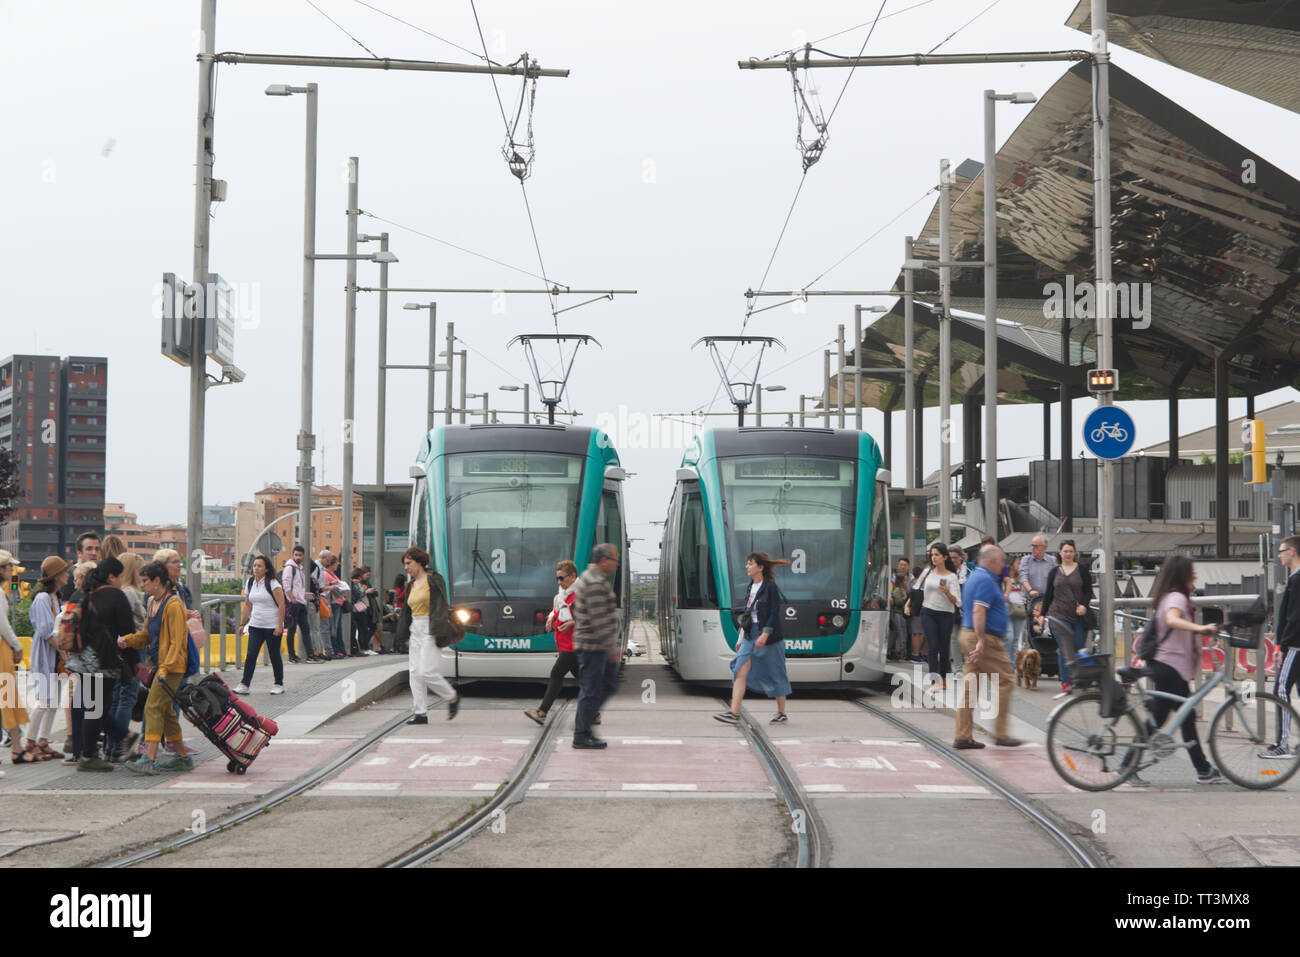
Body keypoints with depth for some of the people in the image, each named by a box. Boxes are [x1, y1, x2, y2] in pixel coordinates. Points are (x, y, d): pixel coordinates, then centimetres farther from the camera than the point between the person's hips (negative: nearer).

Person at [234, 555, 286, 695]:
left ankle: (279, 685, 16)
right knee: (250, 655, -5)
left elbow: (281, 605, -12)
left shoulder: (272, 583, -10)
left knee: (275, 656, 3)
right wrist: (242, 623, 14)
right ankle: (244, 685, -5)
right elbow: (247, 605, 18)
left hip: (272, 626, -5)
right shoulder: (250, 582, 9)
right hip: (255, 626, 5)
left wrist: (279, 625, -17)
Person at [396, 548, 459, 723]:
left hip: (429, 631, -8)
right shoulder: (412, 585, 16)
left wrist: (437, 631, -19)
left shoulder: (433, 580, -7)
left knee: (426, 671, -14)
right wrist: (403, 634, 15)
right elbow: (406, 611, 21)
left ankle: (452, 697, 6)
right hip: (415, 630, 8)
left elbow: (441, 606, -12)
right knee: (415, 672, 2)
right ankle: (420, 713, 3)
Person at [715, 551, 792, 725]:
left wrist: (765, 635, -24)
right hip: (750, 635, 7)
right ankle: (734, 712, -11)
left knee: (775, 675, 5)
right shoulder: (751, 587, 12)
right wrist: (742, 638, 18)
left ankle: (782, 713, 19)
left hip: (769, 638, -7)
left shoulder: (770, 588, -11)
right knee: (740, 672, -6)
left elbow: (774, 615, -16)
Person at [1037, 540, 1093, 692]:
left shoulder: (1082, 570, 6)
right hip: (1059, 615, 1)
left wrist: (1084, 605, -15)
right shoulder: (1054, 572, 12)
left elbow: (1089, 591, 3)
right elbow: (1048, 594, 16)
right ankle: (1065, 682, -6)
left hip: (1079, 617, 0)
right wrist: (1043, 614, 14)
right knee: (1065, 649, -8)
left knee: (1079, 648, -4)